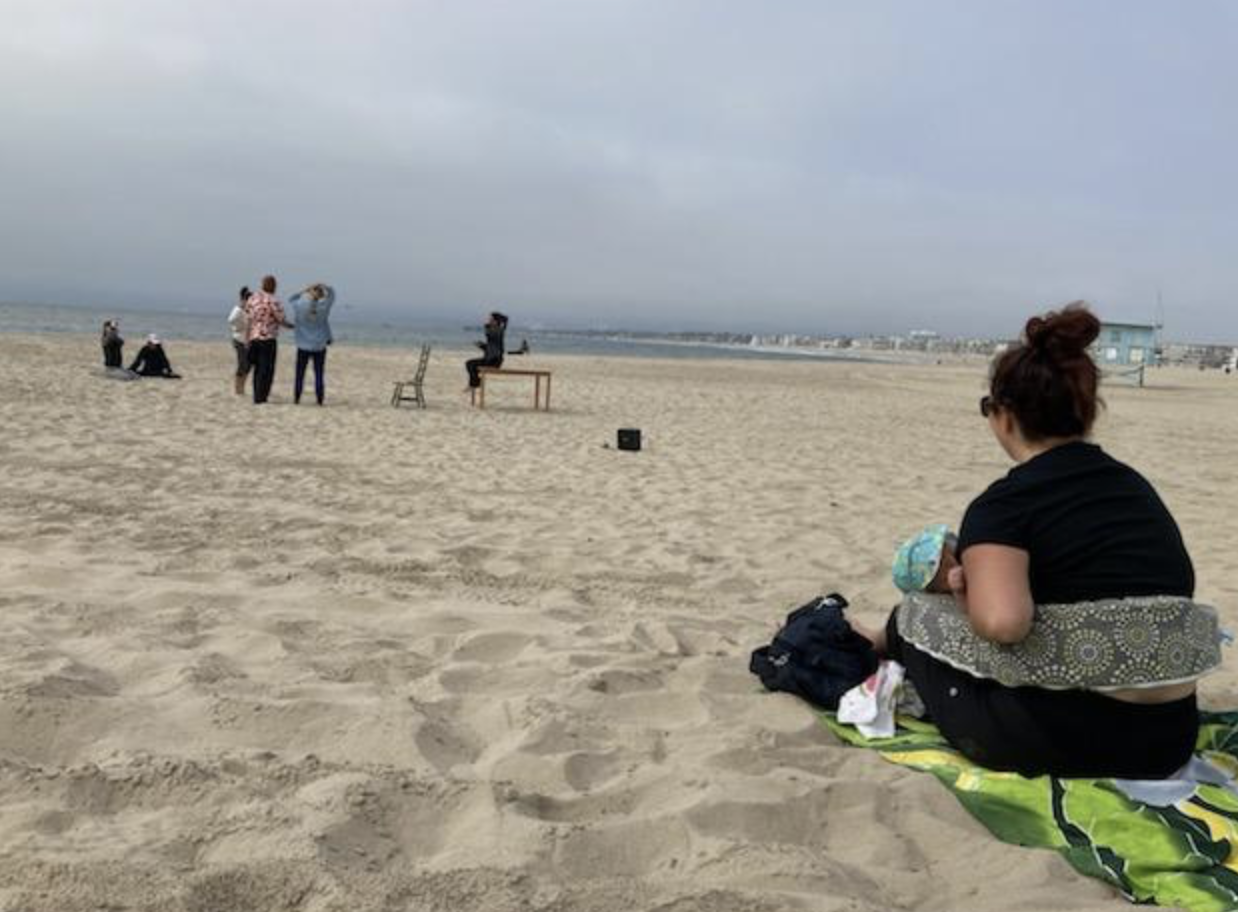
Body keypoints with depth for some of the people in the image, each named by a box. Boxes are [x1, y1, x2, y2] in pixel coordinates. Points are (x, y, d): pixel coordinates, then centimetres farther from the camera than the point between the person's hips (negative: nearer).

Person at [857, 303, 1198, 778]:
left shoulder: (1005, 503, -14)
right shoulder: (1136, 486, 8)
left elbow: (1001, 621, -33)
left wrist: (970, 595, -7)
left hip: (1057, 741, -6)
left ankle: (886, 643, 49)